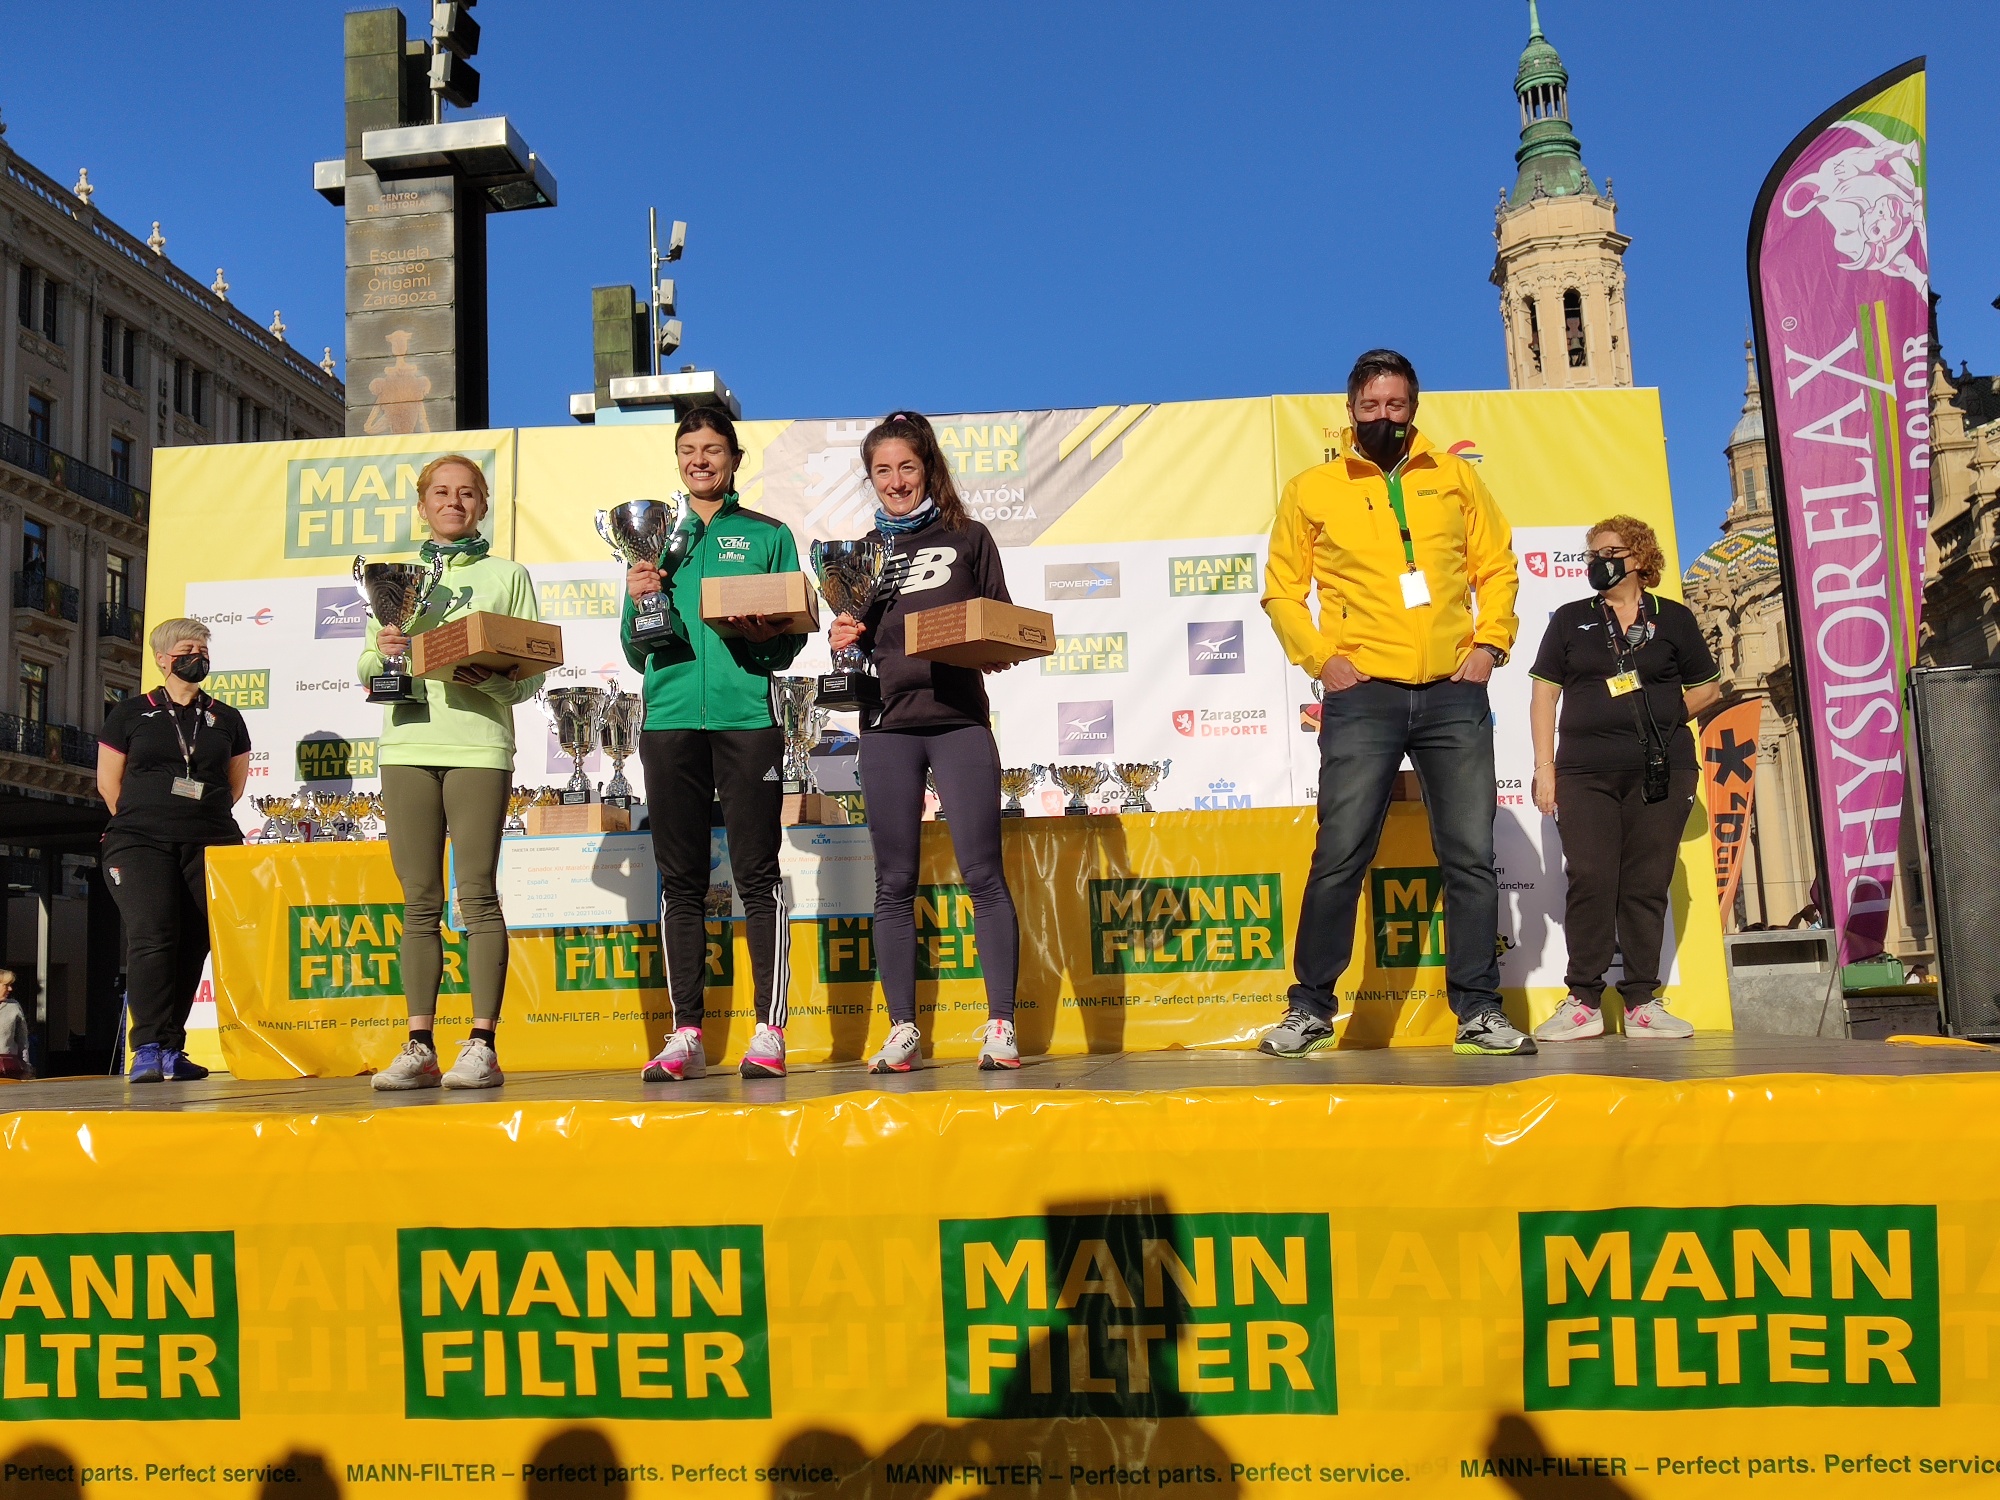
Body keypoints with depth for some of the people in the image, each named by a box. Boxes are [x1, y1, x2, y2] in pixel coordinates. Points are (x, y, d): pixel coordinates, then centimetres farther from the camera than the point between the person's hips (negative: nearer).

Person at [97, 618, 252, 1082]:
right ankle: (149, 1048, -18)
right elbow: (108, 782, 12)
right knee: (151, 936, -17)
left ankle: (171, 1049, 3)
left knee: (194, 942, -3)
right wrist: (143, 820, 12)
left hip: (209, 843, 2)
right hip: (140, 842, -2)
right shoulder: (129, 713, 10)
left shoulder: (226, 719, 16)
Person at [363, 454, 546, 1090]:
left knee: (477, 895, -8)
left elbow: (534, 676, 4)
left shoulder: (508, 575, 11)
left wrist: (492, 680, -16)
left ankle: (482, 1045, -5)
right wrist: (381, 652, -5)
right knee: (418, 900, 2)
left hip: (479, 744, -3)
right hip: (408, 744, 3)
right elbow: (366, 673, 17)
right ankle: (420, 1047, 4)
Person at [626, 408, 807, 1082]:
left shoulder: (769, 536, 12)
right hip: (670, 718, 3)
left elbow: (793, 637, 7)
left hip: (746, 717, -3)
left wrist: (765, 636, -15)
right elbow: (636, 653, 16)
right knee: (680, 882, 3)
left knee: (757, 876, -3)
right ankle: (685, 1035, 7)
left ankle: (769, 1032, -1)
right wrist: (639, 602, -3)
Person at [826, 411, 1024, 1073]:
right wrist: (842, 640, -1)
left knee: (983, 875, -7)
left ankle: (1001, 1026, -2)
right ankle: (902, 1031, 11)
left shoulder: (967, 539, 10)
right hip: (887, 726, 3)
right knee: (894, 883, 4)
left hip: (959, 719, -3)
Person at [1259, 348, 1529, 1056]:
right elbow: (1282, 591, 8)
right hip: (1363, 695, -2)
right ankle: (1310, 1009, 8)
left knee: (1471, 856, 3)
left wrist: (1490, 642, 0)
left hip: (1454, 693, 2)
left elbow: (1497, 566, 14)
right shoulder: (1311, 489, 8)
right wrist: (1321, 658, -6)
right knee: (1339, 856, -3)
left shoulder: (1455, 477, 13)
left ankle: (1479, 1010, 12)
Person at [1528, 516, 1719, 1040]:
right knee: (1589, 881, -8)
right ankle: (1583, 1002, -2)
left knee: (1647, 886, -1)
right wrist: (1544, 767, 2)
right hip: (1585, 774, 0)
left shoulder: (1674, 619, 12)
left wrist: (1664, 717, 2)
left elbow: (1707, 689, 17)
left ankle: (1642, 1003, 6)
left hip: (1661, 770, 0)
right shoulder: (1570, 619, 13)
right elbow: (1544, 695, 10)